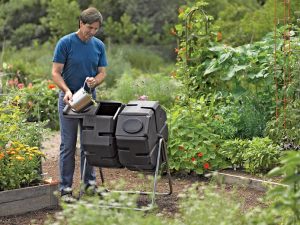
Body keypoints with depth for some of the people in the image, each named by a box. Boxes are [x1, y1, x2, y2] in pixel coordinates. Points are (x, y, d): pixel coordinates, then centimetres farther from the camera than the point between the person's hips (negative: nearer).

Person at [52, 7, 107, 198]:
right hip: (69, 99, -4)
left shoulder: (99, 46, 3)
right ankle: (66, 187, 4)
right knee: (68, 145, -2)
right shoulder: (65, 43, -11)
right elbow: (56, 72, -12)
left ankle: (90, 182, 19)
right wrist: (67, 90, -28)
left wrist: (94, 80, -17)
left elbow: (102, 72, 5)